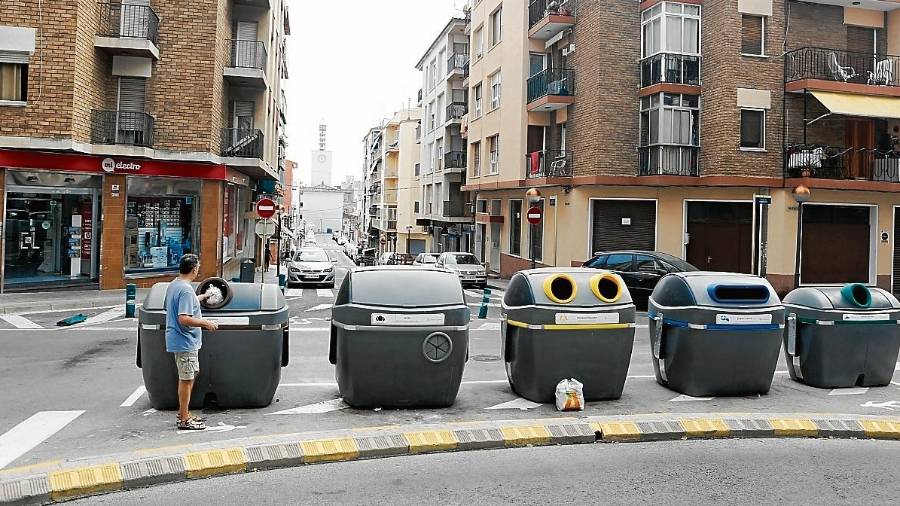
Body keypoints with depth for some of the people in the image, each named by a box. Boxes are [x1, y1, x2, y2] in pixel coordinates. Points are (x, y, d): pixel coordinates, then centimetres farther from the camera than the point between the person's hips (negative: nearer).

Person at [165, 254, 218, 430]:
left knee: (189, 377, 19)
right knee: (186, 379, -2)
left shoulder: (173, 285, 9)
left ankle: (183, 414, 26)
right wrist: (206, 323, -18)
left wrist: (201, 297, 41)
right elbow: (184, 319, -28)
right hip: (185, 342, -10)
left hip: (180, 341, 10)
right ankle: (184, 420, 7)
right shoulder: (186, 290, -22)